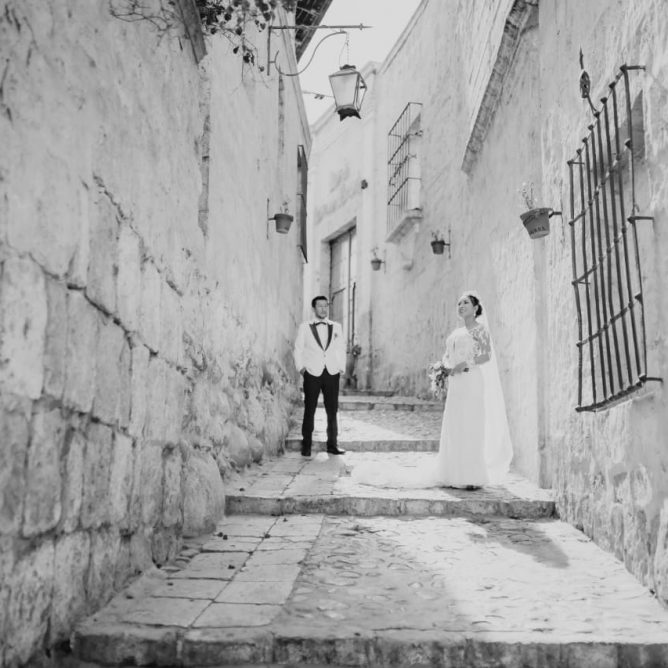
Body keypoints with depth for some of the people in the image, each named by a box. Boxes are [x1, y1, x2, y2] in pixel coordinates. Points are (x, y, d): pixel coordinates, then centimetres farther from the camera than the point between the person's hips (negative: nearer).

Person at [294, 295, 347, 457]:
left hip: (332, 374, 2)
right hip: (312, 373, -2)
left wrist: (342, 368, 6)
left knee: (332, 410, 3)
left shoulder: (336, 327, 12)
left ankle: (332, 444, 11)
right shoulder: (305, 327, 5)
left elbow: (341, 349, 14)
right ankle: (306, 446, 9)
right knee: (309, 410, 1)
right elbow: (298, 349, 7)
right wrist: (301, 367, -2)